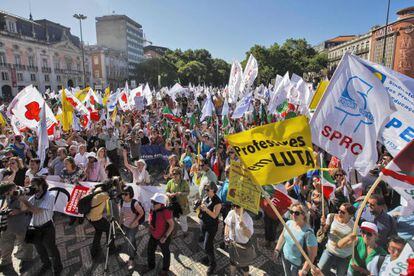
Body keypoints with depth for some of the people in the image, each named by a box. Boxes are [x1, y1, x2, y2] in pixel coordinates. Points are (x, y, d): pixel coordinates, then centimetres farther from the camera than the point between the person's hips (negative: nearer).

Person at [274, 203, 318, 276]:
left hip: (298, 263, -5)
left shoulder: (308, 232, -31)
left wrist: (304, 270, -20)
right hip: (285, 256, 5)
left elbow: (312, 254, -24)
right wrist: (277, 249, 10)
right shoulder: (288, 223, -12)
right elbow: (283, 236, 6)